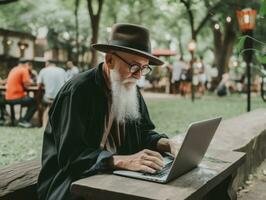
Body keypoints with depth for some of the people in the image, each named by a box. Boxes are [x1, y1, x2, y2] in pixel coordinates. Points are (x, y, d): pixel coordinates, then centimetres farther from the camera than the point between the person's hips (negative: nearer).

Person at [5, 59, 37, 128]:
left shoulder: (13, 69, 16)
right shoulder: (24, 70, -9)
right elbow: (27, 84, -14)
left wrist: (28, 82, 16)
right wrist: (31, 82, 6)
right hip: (16, 97, -9)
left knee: (30, 101, 26)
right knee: (35, 102, 8)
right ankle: (24, 121, 2)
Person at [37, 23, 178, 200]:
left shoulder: (131, 90, 5)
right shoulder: (77, 91, -18)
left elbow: (144, 133, 11)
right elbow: (70, 155, -24)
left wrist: (167, 144, -10)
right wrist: (124, 161, -34)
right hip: (74, 183, -6)